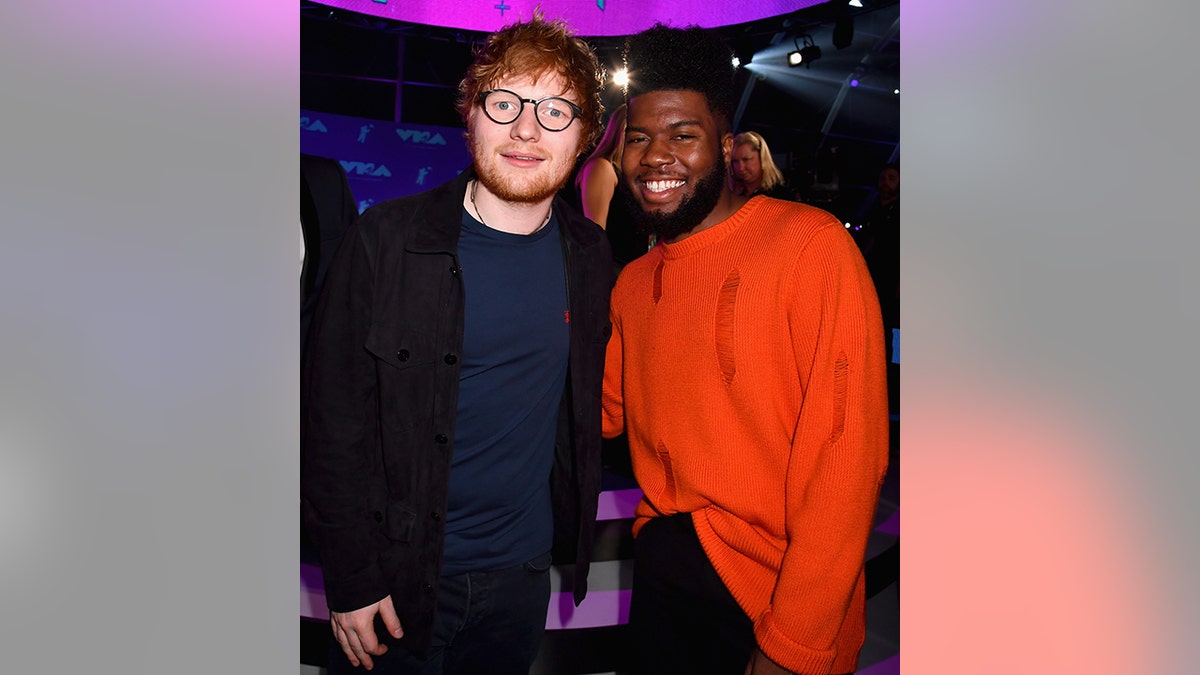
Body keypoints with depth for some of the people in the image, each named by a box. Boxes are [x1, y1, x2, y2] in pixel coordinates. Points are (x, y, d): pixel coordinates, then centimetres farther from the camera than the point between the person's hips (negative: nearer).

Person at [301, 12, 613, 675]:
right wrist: (351, 578, -11)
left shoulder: (590, 255, -2)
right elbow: (334, 422, -10)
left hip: (523, 572, 3)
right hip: (396, 576, -3)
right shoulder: (386, 238, -12)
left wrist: (571, 539, 6)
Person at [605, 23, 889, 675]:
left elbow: (846, 454, -19)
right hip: (660, 572, 6)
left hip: (772, 600, -5)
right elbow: (608, 413, 8)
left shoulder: (811, 244, -16)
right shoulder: (633, 282, 6)